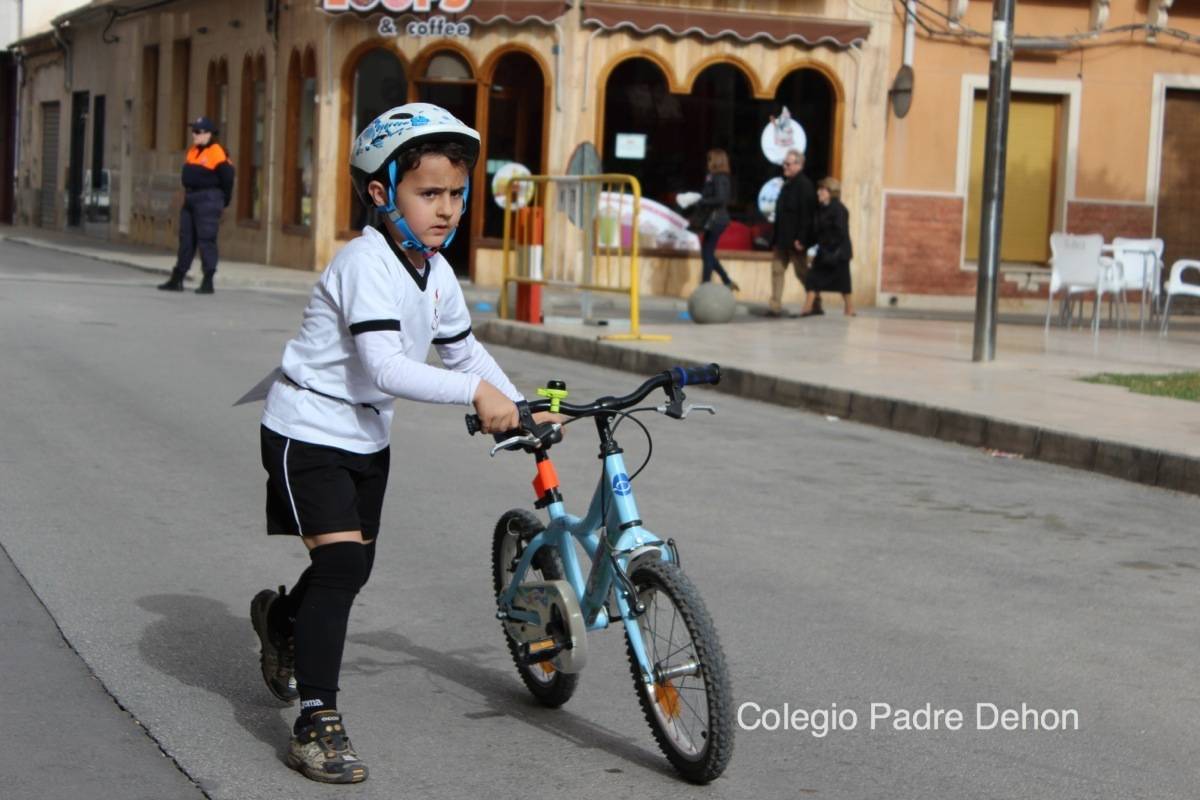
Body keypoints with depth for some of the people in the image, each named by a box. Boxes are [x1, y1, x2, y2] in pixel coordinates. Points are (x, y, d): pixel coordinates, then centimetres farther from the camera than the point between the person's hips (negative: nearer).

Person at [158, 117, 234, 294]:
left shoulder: (216, 154, -13)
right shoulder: (193, 152, 14)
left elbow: (227, 178, -12)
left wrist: (222, 201, -5)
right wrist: (188, 194, 18)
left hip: (208, 201, -9)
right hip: (190, 199, 9)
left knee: (206, 240, -7)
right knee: (186, 239, 11)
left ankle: (208, 282, -2)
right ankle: (177, 280, 16)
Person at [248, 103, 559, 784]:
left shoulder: (437, 272, 3)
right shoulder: (368, 264, -25)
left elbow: (464, 349, 12)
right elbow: (384, 366, -34)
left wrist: (523, 408, 2)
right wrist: (476, 391, -38)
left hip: (369, 435, 9)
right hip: (309, 430, -9)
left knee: (355, 566, 18)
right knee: (342, 560, -18)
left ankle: (281, 619, 51)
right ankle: (317, 722, -13)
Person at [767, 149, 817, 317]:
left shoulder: (804, 185, -14)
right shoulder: (787, 184, 14)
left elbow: (806, 214, -20)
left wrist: (801, 239, -23)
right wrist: (776, 238, 17)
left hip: (795, 239, -9)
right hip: (782, 239, 9)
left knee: (802, 272, 3)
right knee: (777, 269, 4)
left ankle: (815, 304, 17)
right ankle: (775, 306, 5)